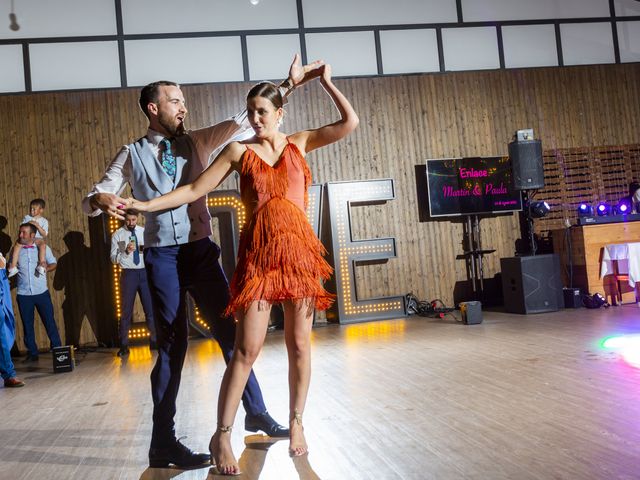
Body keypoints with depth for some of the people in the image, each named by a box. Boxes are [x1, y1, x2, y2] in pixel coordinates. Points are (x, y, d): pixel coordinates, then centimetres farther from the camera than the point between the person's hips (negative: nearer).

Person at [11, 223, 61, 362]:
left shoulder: (43, 248, 1)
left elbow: (53, 264, 9)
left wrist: (44, 269, -10)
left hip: (42, 292, -1)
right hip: (23, 294, 2)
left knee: (49, 321, 1)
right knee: (27, 325, 7)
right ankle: (32, 353, 15)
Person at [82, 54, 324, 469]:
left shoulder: (197, 142, 10)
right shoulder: (133, 154, 4)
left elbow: (244, 120, 7)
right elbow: (94, 197, 4)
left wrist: (290, 84, 3)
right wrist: (104, 201, -22)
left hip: (201, 250, 3)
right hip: (163, 256, -3)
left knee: (229, 331, 9)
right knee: (172, 344, -3)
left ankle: (256, 412, 26)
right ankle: (164, 443, 7)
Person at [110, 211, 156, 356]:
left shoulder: (144, 232, 8)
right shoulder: (117, 235, -1)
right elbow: (113, 259, -6)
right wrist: (126, 251, -23)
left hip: (145, 272, 2)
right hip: (128, 274, -2)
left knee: (151, 308, 6)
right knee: (126, 310, 3)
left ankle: (154, 341, 17)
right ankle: (124, 345, 10)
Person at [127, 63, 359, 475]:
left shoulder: (299, 144, 9)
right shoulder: (239, 151, 5)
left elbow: (350, 123, 3)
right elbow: (195, 189, 3)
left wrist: (326, 81, 6)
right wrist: (148, 205, -4)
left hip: (300, 251, 2)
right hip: (258, 254, -2)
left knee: (299, 344, 6)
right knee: (247, 348, -6)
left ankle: (296, 423, 23)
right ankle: (222, 436, 3)